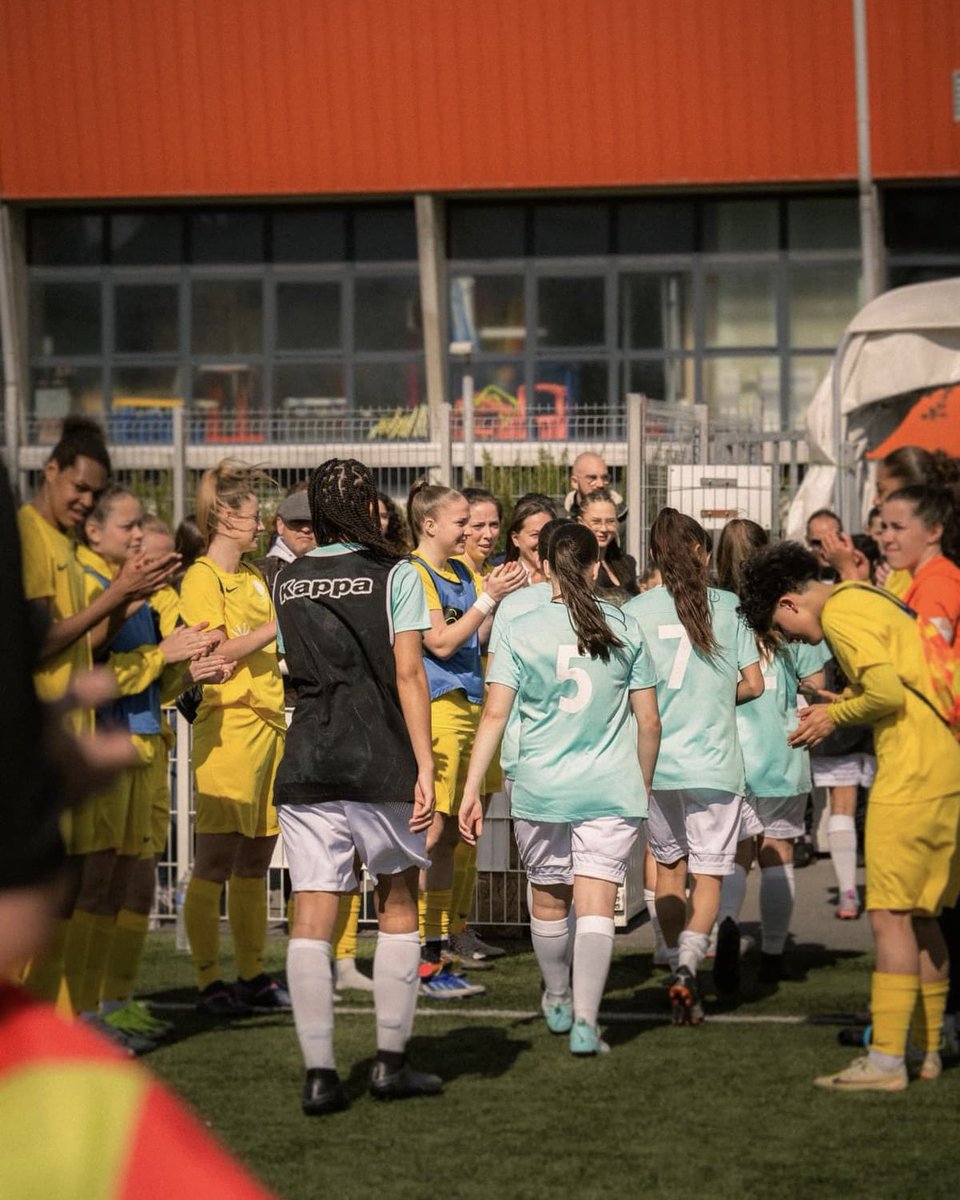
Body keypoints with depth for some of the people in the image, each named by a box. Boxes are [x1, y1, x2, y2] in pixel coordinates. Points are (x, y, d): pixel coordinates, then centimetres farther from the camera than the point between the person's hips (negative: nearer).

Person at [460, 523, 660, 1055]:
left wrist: (471, 789, -3)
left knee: (548, 901, 18)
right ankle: (585, 1021, -14)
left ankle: (558, 1002, 37)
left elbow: (494, 715, -6)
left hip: (540, 789, 1)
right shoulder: (625, 630, 1)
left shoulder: (521, 631, -2)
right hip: (611, 791, 0)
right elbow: (649, 721, 4)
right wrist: (643, 785, 19)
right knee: (596, 906, -3)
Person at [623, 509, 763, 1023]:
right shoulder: (728, 607, -2)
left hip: (653, 762, 2)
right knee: (708, 874, 4)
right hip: (713, 760, -1)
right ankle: (687, 968, -17)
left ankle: (678, 972, 21)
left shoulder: (634, 611, -2)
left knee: (669, 867, 18)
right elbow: (753, 684, 0)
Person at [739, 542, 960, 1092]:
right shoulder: (872, 602, 21)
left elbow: (887, 693, -18)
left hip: (910, 776, -9)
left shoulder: (842, 613, -8)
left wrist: (835, 716, -2)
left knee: (891, 917, -7)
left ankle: (887, 1060, -8)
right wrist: (839, 704, 15)